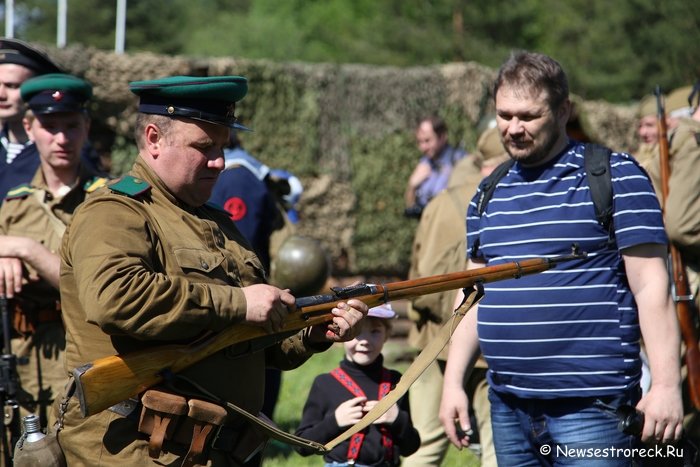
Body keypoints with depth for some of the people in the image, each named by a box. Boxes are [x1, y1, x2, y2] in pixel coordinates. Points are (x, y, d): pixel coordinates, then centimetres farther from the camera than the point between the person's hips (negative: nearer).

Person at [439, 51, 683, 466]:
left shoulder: (616, 177, -3)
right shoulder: (490, 193, 15)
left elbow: (650, 285, -8)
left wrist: (666, 384, -15)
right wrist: (454, 381, 11)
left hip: (591, 407, -6)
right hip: (508, 407, 6)